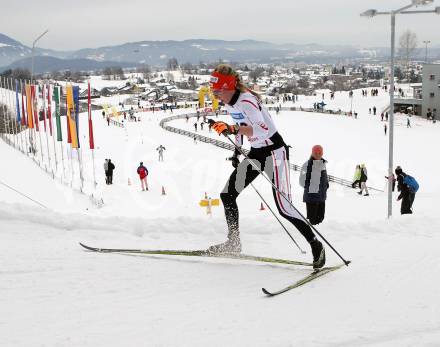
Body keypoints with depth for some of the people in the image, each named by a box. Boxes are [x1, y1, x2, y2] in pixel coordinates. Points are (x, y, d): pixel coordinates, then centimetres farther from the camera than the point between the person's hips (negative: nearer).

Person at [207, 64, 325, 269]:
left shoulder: (246, 101, -25)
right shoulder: (229, 102, 3)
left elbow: (262, 130, -40)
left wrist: (231, 129, -50)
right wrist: (237, 151, 23)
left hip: (274, 151, -9)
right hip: (255, 152, 9)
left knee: (283, 207, -12)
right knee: (227, 195, 3)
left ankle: (316, 245, 3)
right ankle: (233, 243, 16)